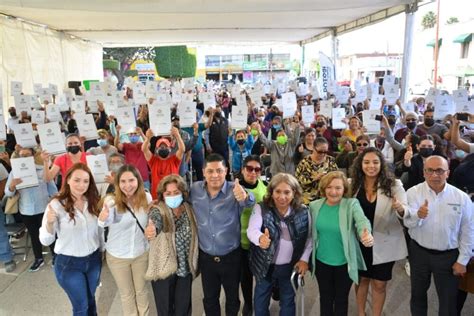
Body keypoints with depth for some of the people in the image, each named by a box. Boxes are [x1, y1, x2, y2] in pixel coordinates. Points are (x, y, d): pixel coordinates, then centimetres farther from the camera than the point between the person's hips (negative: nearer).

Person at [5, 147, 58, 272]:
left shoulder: (42, 169, -5)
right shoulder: (14, 172, -1)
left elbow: (52, 188, -1)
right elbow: (8, 193, -4)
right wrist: (11, 186, -26)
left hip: (44, 209, -2)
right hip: (26, 211, 2)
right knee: (34, 235, 15)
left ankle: (55, 256, 27)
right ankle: (38, 259, 31)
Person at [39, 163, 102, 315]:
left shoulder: (93, 201, -4)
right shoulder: (56, 204, -17)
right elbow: (45, 241, -19)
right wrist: (49, 223, -35)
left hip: (94, 260, 4)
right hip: (68, 264, -4)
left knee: (91, 300, 22)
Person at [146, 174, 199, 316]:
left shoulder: (189, 209, 0)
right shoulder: (158, 210, -12)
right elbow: (156, 220, -36)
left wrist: (195, 264, 10)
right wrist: (153, 229, -58)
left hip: (185, 267, 3)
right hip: (164, 268, -3)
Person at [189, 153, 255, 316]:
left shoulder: (235, 190, -19)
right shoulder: (194, 189, -9)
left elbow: (251, 202, -39)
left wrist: (244, 197, -62)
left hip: (231, 257, -2)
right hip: (206, 257, 2)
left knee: (233, 297, 21)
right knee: (209, 298, 23)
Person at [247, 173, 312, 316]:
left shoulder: (303, 211, -9)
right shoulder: (261, 208, -15)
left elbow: (309, 237, 2)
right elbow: (251, 230, -30)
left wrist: (304, 259, -6)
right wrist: (260, 238, -51)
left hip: (290, 266, 1)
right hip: (265, 266, -1)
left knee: (288, 301, 21)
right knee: (261, 302, 18)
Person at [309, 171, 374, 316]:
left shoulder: (351, 204, -15)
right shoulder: (314, 206, -7)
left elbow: (362, 220, -34)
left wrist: (366, 234, -56)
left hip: (344, 263, -2)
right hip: (322, 262, 2)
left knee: (341, 299, 19)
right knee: (325, 298, 21)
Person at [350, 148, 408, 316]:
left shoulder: (393, 185, -12)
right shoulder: (353, 184, -6)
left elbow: (406, 213, -21)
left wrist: (401, 209, -43)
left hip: (383, 243, -2)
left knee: (379, 284, 13)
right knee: (362, 279, 20)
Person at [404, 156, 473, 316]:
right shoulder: (413, 193, -10)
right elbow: (408, 223, -19)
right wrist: (418, 215, -41)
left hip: (449, 256, 0)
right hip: (419, 252, 0)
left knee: (449, 300, 15)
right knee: (418, 293, 19)